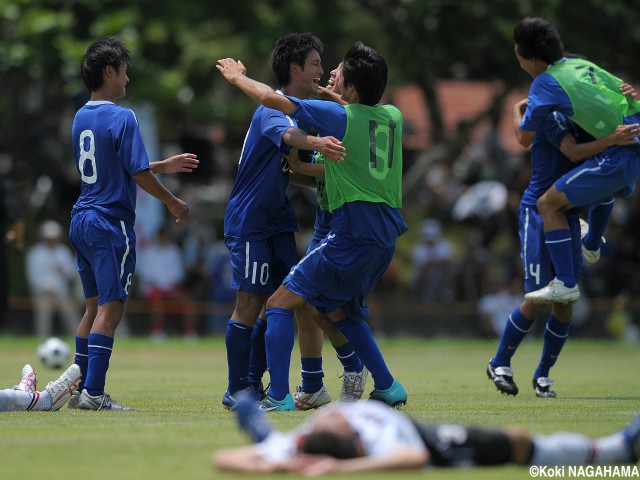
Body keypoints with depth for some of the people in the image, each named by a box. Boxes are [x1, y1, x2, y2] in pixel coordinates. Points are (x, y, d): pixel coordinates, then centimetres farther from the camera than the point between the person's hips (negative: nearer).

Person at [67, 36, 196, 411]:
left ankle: (80, 390, 15)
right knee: (111, 309, -8)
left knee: (95, 306, 15)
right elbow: (139, 175, -14)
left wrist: (164, 166, 27)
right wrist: (174, 203, 1)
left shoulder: (81, 118, 13)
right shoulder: (122, 118, -13)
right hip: (111, 223, -8)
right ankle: (94, 393, -13)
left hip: (82, 221, 8)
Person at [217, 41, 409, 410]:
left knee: (281, 303, -3)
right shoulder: (393, 116, 10)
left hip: (354, 234, -8)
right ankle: (388, 387, 26)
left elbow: (271, 98, -11)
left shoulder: (341, 116, -9)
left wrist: (237, 76, 5)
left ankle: (279, 396, -12)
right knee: (341, 311, 28)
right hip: (386, 237, 8)